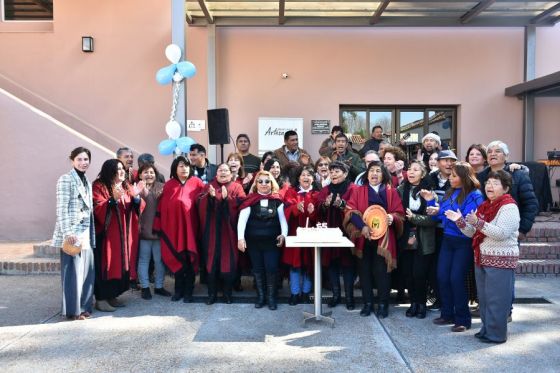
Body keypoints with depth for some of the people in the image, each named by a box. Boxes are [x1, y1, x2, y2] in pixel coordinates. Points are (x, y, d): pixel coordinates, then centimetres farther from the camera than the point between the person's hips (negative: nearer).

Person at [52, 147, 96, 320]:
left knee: (86, 270, 9)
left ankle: (84, 306, 20)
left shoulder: (86, 181, 16)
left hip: (86, 233, 8)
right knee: (73, 271, -3)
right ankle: (73, 310, 6)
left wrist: (91, 233, 15)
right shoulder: (66, 179, -8)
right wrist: (68, 233, -20)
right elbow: (61, 209, -14)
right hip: (72, 234, -7)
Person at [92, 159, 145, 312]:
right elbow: (98, 209, -18)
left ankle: (112, 296, 21)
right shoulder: (99, 186, -7)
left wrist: (136, 196, -12)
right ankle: (101, 299, 5)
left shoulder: (126, 187, 13)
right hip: (106, 234, -7)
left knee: (121, 265, 9)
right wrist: (113, 199, -31)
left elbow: (136, 209, 8)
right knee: (106, 266, -4)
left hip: (124, 235, 7)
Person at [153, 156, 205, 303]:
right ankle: (178, 290, 22)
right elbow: (161, 207, 2)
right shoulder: (168, 185, 3)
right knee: (176, 258, 8)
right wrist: (158, 227, 0)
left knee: (189, 259, 5)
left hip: (190, 228, -1)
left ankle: (188, 291, 17)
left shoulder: (196, 183, 0)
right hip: (173, 228, 1)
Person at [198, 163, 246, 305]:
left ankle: (227, 293, 14)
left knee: (228, 260, 2)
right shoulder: (209, 186, 13)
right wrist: (210, 196, -19)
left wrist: (227, 198, -21)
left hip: (228, 230, -1)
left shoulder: (237, 187, 7)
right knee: (211, 260, 3)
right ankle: (212, 293, 13)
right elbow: (200, 204, -1)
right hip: (212, 230, 2)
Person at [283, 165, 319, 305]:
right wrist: (296, 207, -29)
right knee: (295, 263, 1)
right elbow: (286, 211, -10)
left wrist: (313, 211, -22)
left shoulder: (317, 194, 7)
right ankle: (294, 293, 10)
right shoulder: (291, 192, 5)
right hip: (295, 232, -1)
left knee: (309, 263, 5)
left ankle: (306, 292, 17)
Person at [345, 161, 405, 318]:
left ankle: (383, 304, 12)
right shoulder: (358, 191, 7)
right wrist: (361, 226, -18)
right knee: (365, 270, 4)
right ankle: (367, 303, 17)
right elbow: (350, 210, -3)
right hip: (363, 238, 1)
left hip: (383, 239, -1)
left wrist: (392, 217, -20)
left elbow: (400, 213, 4)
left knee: (382, 271, -1)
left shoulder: (391, 192, 7)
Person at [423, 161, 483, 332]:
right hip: (447, 240, 7)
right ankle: (448, 314, 21)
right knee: (442, 277, 6)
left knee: (456, 278, -7)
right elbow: (440, 215, 14)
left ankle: (462, 319, 8)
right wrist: (431, 201, 4)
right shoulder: (449, 193, 11)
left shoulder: (474, 195, -11)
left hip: (464, 242, -7)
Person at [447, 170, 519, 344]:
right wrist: (460, 221, -2)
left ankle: (496, 334, 10)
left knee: (496, 299, -2)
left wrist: (478, 223, -28)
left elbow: (502, 233, -25)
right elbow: (473, 233, 13)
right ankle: (487, 328, 28)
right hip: (481, 258, 8)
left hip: (500, 260, -8)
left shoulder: (509, 207, -12)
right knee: (483, 297, 15)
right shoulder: (484, 206, 13)